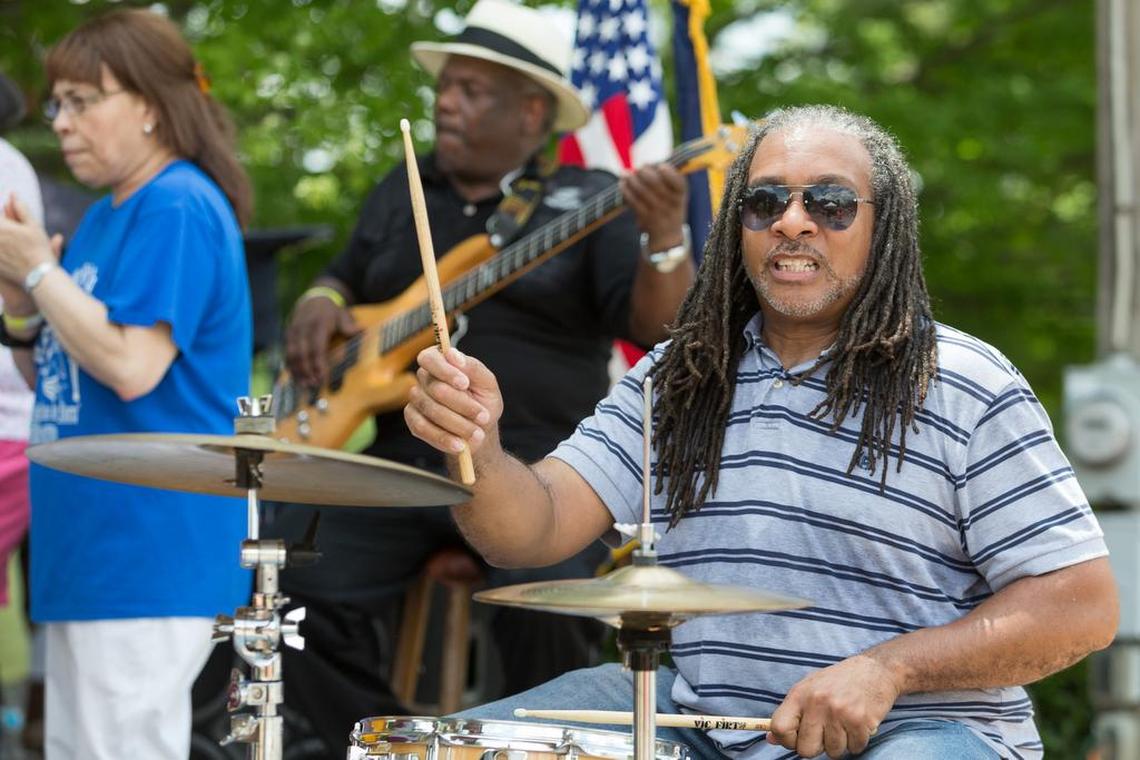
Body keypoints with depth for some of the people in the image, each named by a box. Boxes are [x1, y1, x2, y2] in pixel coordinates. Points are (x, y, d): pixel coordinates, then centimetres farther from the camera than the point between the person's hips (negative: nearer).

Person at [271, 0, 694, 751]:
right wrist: (321, 305, 4)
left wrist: (665, 240, -30)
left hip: (540, 467, -5)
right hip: (402, 459, 5)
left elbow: (655, 324, -11)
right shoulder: (403, 190, 16)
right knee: (304, 595, -14)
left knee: (549, 606, -31)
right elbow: (345, 279, 28)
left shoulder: (591, 201, 0)